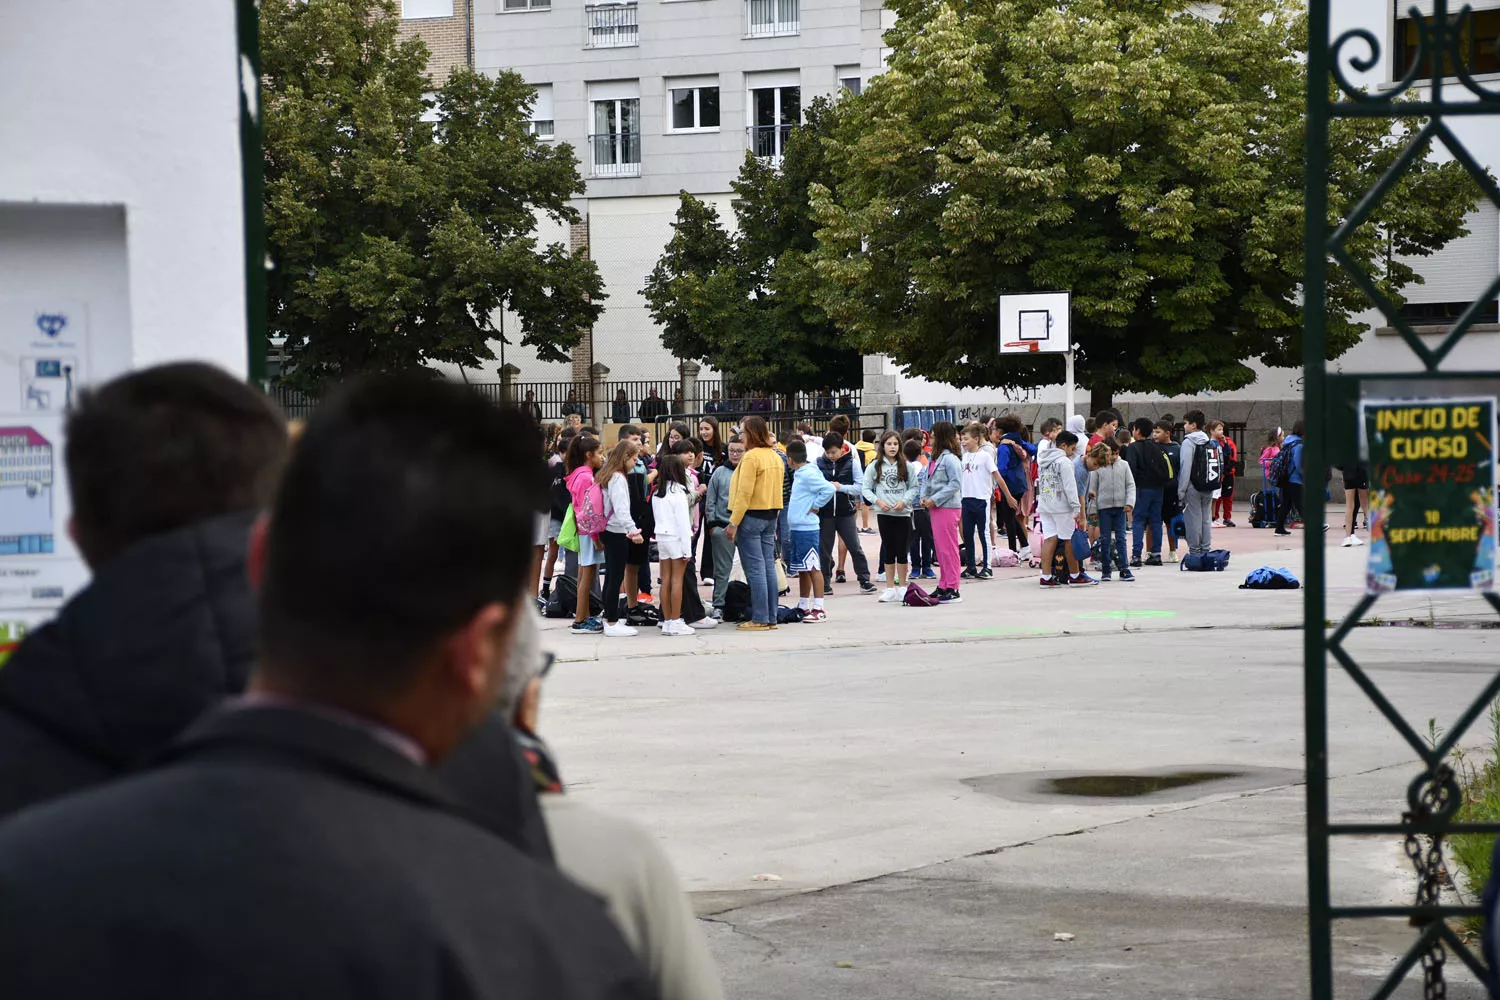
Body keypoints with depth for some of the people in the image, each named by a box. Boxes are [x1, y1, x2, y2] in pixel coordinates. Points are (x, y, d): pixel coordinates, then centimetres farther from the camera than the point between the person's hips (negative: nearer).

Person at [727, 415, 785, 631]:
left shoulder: (751, 457, -14)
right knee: (769, 567, 9)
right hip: (771, 516, 8)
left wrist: (733, 523, -16)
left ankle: (759, 619, -6)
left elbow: (744, 493, -18)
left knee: (755, 569, -6)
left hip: (752, 516, -8)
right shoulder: (775, 457, 12)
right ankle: (771, 617, 11)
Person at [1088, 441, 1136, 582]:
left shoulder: (1124, 465, 7)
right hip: (1104, 507, -1)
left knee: (1121, 538, -1)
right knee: (1105, 539, 2)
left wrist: (1130, 503, -5)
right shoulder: (1098, 468, 1)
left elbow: (1130, 485, 8)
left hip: (1121, 507, 1)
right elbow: (1092, 488, 4)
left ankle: (1124, 569, -1)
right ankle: (1106, 570, 8)